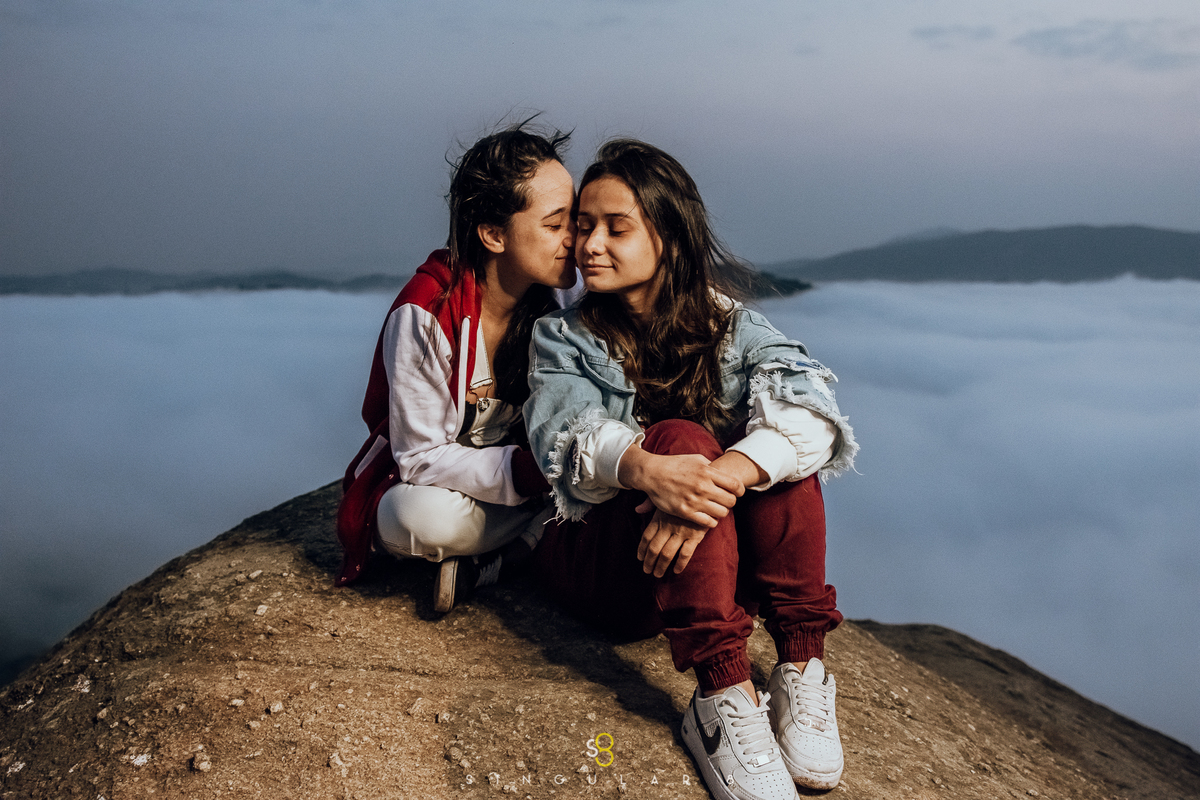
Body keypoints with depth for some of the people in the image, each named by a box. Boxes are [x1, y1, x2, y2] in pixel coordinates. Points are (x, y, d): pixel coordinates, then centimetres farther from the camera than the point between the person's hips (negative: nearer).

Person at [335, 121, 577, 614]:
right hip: (415, 487, -4)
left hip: (519, 482, 5)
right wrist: (534, 471, -32)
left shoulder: (550, 305, -7)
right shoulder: (425, 315, -24)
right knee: (427, 518, -40)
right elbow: (420, 458, -23)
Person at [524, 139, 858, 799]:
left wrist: (724, 476, -40)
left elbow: (810, 408, -18)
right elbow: (567, 431, -19)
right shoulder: (563, 336, 3)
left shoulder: (727, 324, 3)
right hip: (596, 559, -1)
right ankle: (722, 696, -36)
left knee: (771, 442, -24)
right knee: (683, 436, -29)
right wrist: (650, 470, -43)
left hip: (720, 564, 2)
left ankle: (801, 671, -24)